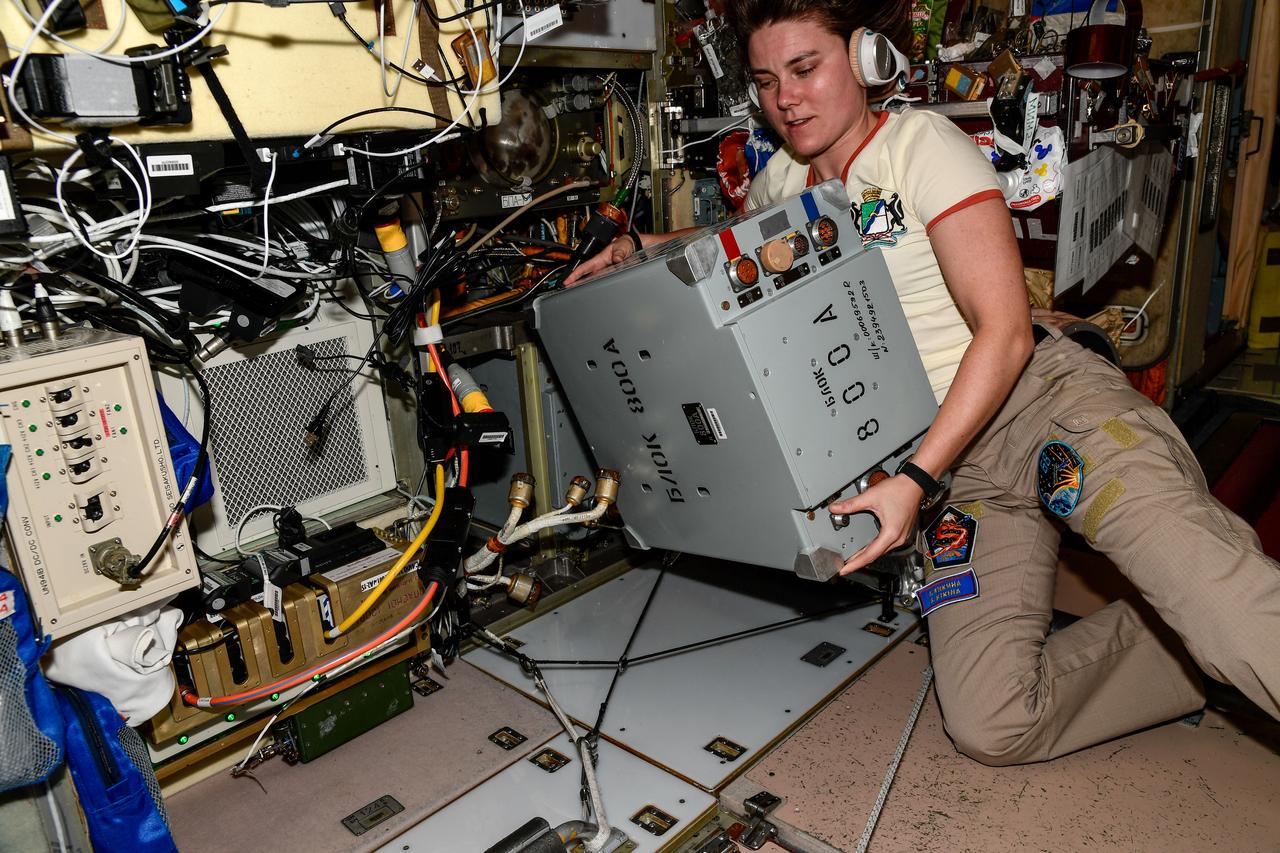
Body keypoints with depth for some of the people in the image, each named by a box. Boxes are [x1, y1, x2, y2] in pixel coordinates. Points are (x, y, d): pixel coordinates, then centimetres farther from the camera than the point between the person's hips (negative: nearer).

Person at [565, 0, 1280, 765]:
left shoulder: (920, 142, -4)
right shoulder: (786, 179, 13)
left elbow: (1006, 333, -12)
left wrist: (913, 481, -21)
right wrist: (639, 249, 14)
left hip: (1042, 399, -4)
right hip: (960, 469, 5)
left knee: (1211, 587, -35)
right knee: (990, 725, -15)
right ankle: (1207, 657, 0)